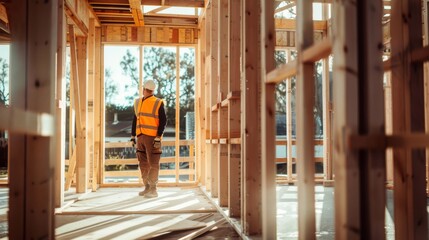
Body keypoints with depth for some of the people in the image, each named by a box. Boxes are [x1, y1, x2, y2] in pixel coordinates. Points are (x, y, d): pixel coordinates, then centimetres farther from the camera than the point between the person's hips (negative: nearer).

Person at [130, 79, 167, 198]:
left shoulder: (158, 103, -7)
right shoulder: (138, 102, 12)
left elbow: (163, 121, -10)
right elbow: (135, 120, 17)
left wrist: (158, 138, -17)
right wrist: (133, 136, 12)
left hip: (152, 138, -6)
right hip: (141, 137, 6)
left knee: (153, 164, -3)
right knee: (143, 164, 8)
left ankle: (153, 190, 4)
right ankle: (147, 188, 19)